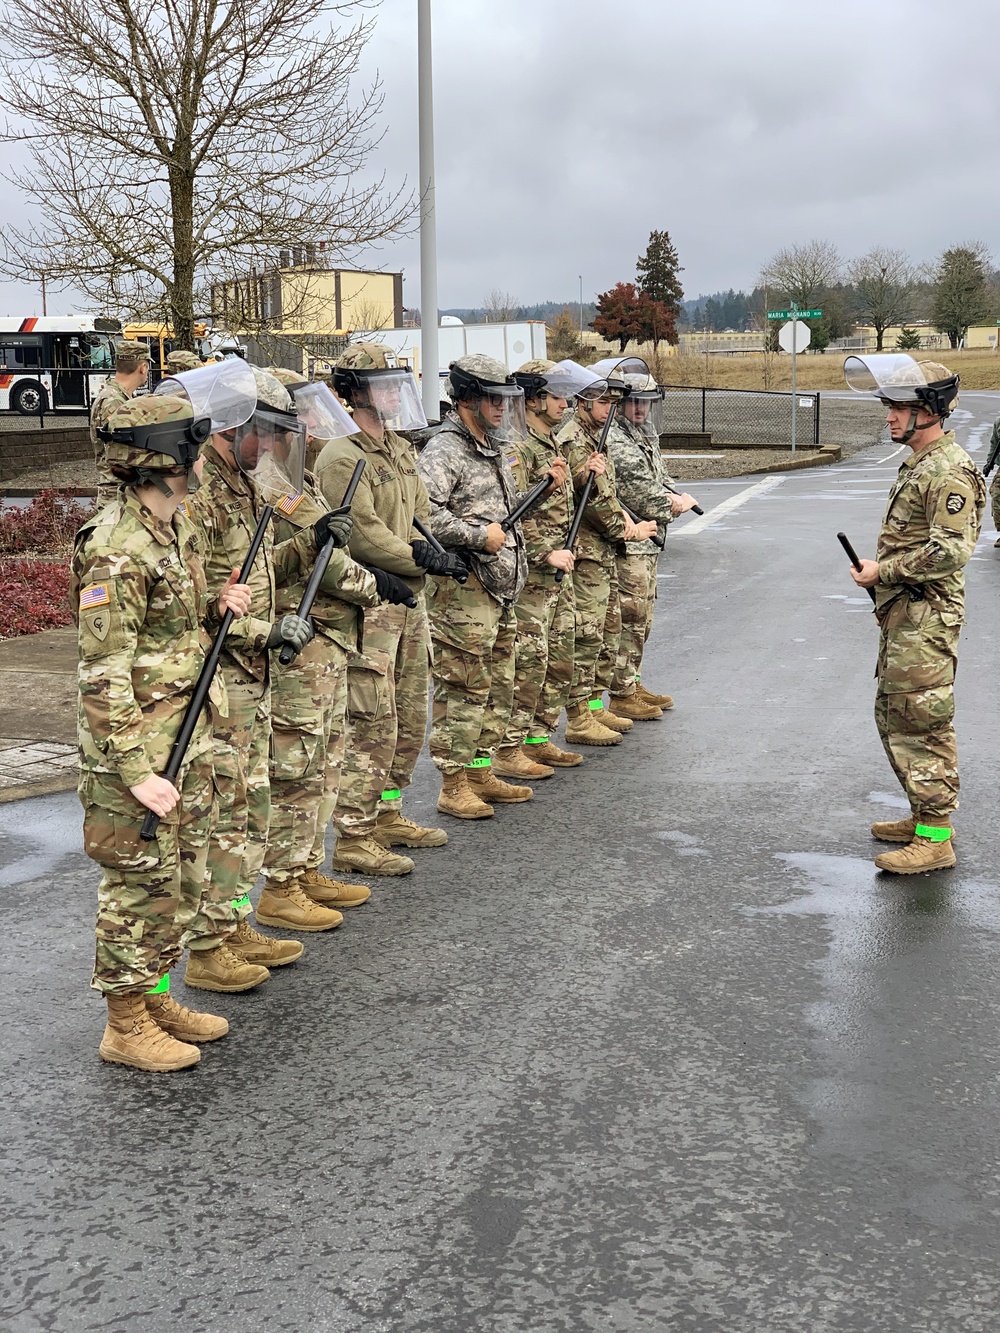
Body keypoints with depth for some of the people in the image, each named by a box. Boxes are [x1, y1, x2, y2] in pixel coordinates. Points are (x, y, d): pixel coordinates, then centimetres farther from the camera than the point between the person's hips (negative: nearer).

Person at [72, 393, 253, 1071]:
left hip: (189, 737, 9)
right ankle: (126, 1027, 17)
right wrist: (136, 773, -24)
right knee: (141, 886, 2)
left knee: (184, 881, 18)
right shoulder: (116, 552, -21)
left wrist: (217, 606, 2)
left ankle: (156, 998, 33)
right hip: (137, 747, -9)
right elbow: (101, 676, -22)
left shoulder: (177, 528, 8)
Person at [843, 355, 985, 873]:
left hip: (926, 619, -11)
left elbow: (950, 551, -24)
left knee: (923, 723, -7)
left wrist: (883, 571, -18)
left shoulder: (949, 472, -18)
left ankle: (935, 838, -1)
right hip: (901, 615, 11)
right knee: (894, 715, 17)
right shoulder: (916, 465, 16)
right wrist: (879, 568, 13)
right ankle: (923, 815, 28)